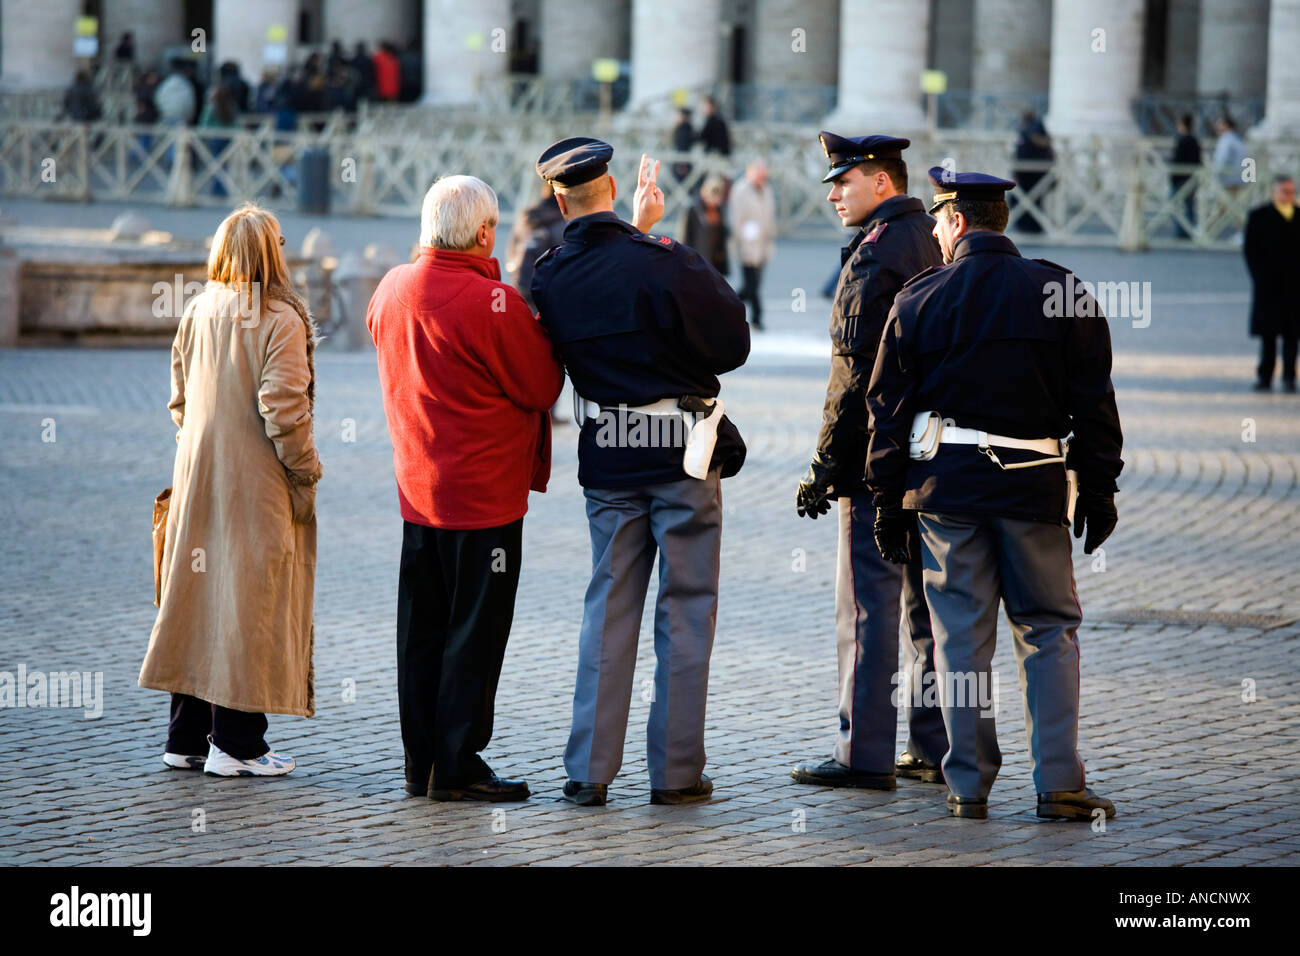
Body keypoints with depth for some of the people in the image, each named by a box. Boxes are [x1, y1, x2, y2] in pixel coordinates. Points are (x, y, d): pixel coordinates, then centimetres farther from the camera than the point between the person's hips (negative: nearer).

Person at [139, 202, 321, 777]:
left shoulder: (196, 313, 6)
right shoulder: (280, 320, -13)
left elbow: (179, 399, 12)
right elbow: (282, 408, -17)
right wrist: (305, 473, -8)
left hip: (198, 476, 6)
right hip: (258, 486, -6)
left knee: (197, 594, 11)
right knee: (250, 603, -1)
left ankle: (186, 737, 16)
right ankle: (236, 743, 1)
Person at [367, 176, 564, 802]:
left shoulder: (391, 290, 3)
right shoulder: (492, 303, -20)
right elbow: (543, 387, -12)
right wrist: (539, 335, 4)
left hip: (415, 487, 7)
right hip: (484, 493, -7)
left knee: (422, 632, 12)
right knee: (474, 633, 1)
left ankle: (422, 766, 18)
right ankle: (457, 768, 4)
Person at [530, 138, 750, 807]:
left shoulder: (551, 279, -2)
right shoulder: (664, 262, -14)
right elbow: (732, 344, -4)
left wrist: (638, 231, 22)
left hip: (606, 459, 4)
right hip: (684, 454, -4)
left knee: (607, 608, 10)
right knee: (685, 612, 3)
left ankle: (589, 771, 6)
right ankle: (676, 771, 5)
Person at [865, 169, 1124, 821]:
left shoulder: (919, 299, -1)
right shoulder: (1060, 293, 0)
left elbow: (889, 407, 1)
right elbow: (1094, 400, 1)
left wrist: (888, 499, 7)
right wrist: (1099, 490, 7)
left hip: (945, 483, 0)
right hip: (1035, 485, 0)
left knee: (961, 634, 5)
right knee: (1049, 629, 7)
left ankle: (968, 786, 5)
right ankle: (1060, 785, 0)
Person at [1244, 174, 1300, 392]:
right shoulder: (1259, 216, 4)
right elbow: (1250, 249, 1)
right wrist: (1259, 276, -7)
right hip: (1269, 284, -2)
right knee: (1268, 333, 1)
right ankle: (1265, 377, 5)